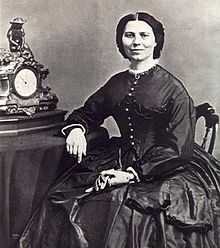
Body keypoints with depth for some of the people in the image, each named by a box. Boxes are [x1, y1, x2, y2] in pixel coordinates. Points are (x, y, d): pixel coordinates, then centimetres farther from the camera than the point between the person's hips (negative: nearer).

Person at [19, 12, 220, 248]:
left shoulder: (172, 87, -6)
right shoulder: (117, 82, 11)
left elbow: (176, 149, -11)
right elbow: (87, 113, 25)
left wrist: (133, 174, -18)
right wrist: (76, 129, 0)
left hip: (163, 169, -5)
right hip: (121, 161, 5)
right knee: (62, 200, -13)